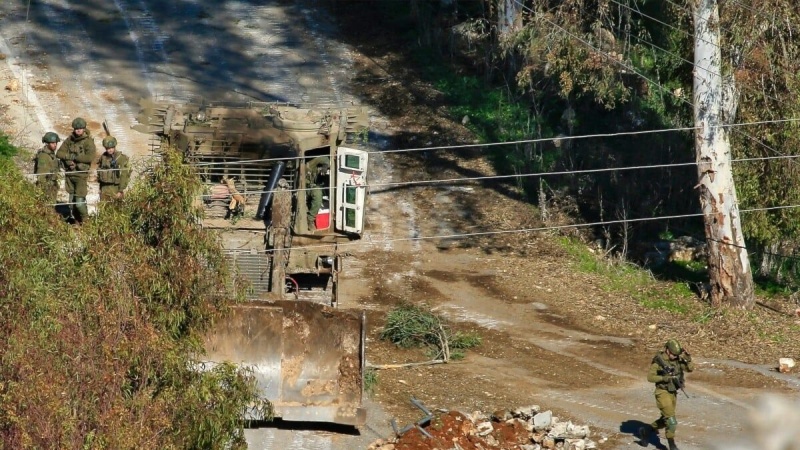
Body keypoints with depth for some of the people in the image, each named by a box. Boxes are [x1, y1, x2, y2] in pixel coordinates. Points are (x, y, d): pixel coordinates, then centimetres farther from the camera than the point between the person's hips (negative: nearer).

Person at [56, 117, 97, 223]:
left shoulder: (88, 141, -11)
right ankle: (77, 222, 27)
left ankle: (85, 222, 8)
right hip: (69, 174, 6)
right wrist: (69, 157, -16)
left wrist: (75, 157, -18)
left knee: (79, 202, -10)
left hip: (81, 175, -6)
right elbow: (59, 153, 3)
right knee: (72, 201, 13)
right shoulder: (69, 140, 6)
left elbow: (91, 157, -24)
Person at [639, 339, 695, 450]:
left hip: (673, 393, 7)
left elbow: (690, 368, 0)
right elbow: (650, 377, -17)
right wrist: (665, 378, -26)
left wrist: (688, 358, -18)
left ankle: (645, 431, 35)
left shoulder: (677, 360, 2)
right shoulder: (658, 361, -14)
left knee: (665, 420, 18)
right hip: (663, 393, -7)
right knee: (671, 420, -12)